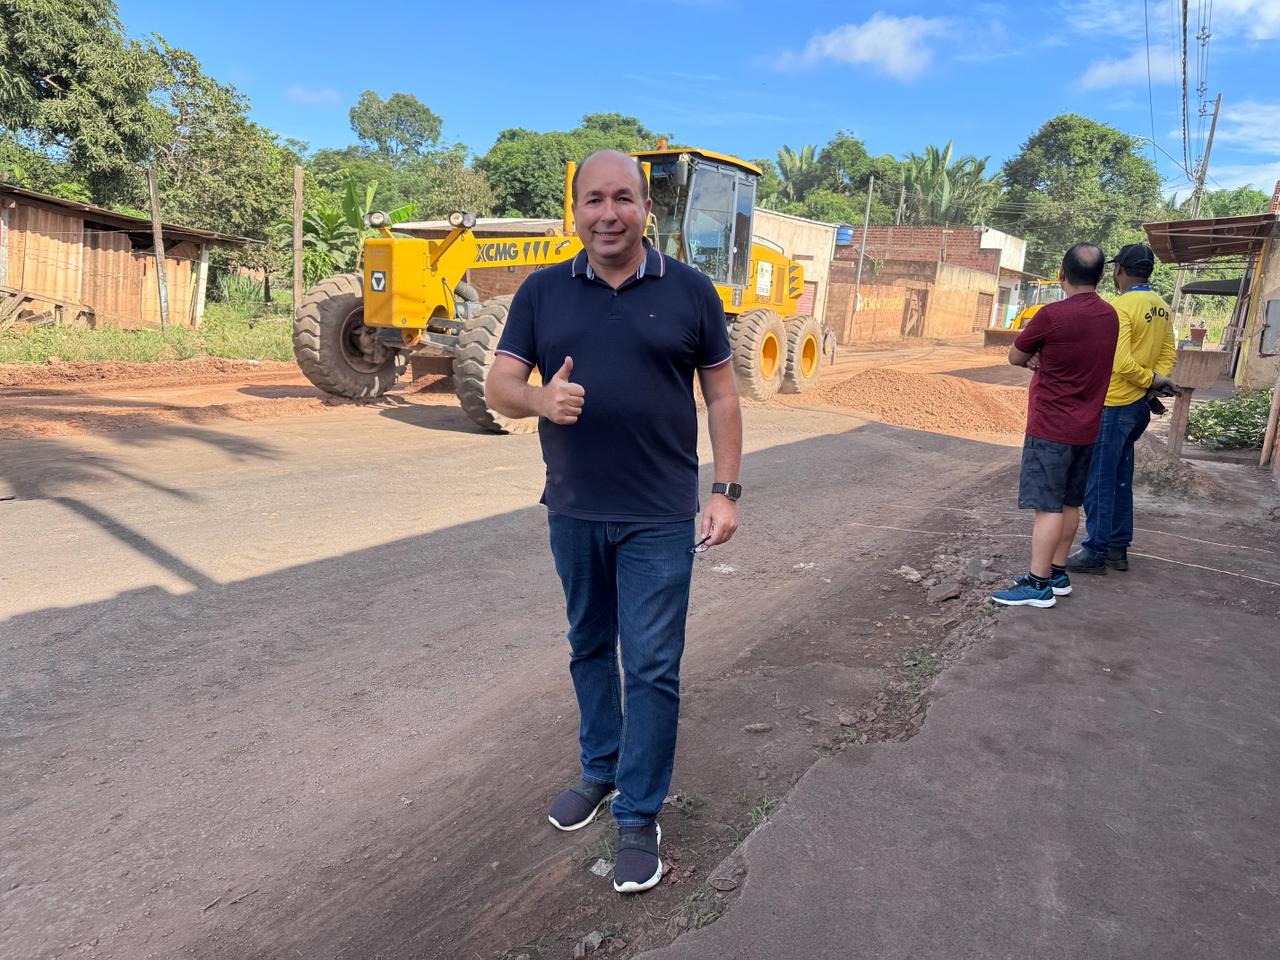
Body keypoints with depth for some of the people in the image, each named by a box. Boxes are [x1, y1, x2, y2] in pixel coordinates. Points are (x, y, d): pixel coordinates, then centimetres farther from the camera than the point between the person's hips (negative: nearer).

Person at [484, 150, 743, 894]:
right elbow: (499, 386, 0)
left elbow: (722, 394, 2)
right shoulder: (542, 292, 2)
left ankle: (640, 816, 16)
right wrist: (541, 400, -23)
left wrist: (726, 490, -5)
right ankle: (602, 769, 38)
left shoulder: (690, 290, -2)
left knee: (652, 665, 1)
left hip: (659, 518, -3)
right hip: (573, 512, 3)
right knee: (589, 649, 18)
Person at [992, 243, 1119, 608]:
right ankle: (1058, 574, 24)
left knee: (1048, 506, -5)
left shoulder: (1052, 315, -18)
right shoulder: (1110, 316, 6)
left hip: (1051, 428, -8)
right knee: (1069, 504, 15)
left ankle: (1039, 585, 0)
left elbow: (1015, 358, -5)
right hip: (1086, 427, 8)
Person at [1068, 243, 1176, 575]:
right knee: (1121, 480, 16)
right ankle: (1118, 547, 24)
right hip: (1138, 407, 8)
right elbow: (1168, 354, 9)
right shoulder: (1162, 308, 9)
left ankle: (1095, 551, 5)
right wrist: (1155, 382, -6)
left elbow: (1120, 362, -24)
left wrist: (1151, 380, -9)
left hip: (1112, 406, -8)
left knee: (1099, 481, -1)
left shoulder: (1122, 306, -17)